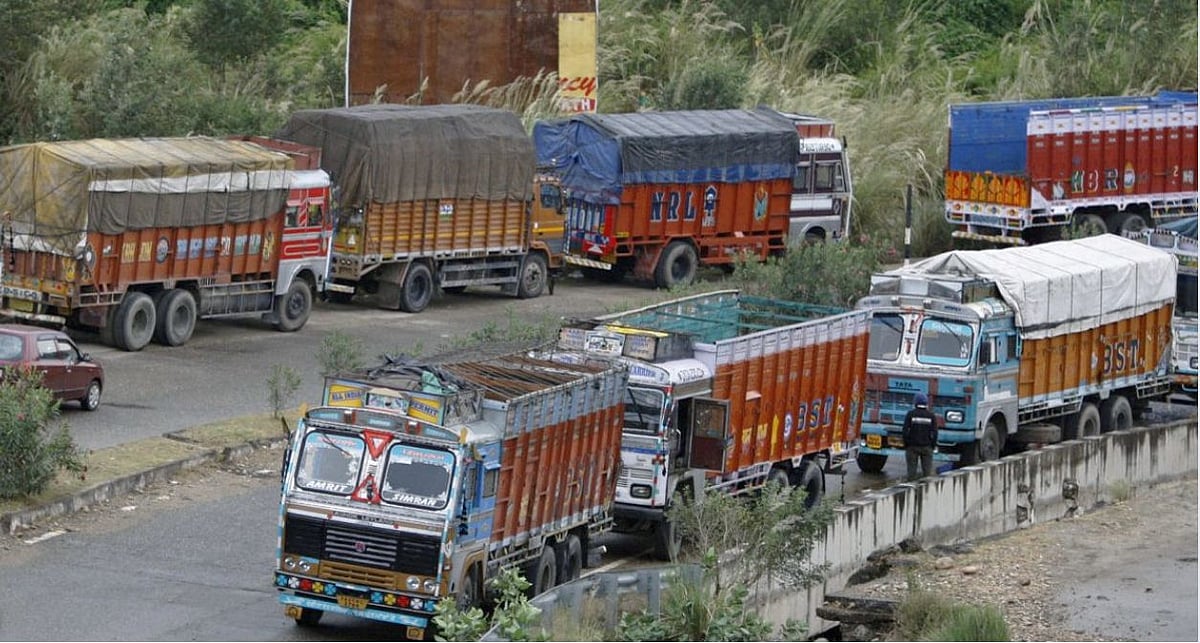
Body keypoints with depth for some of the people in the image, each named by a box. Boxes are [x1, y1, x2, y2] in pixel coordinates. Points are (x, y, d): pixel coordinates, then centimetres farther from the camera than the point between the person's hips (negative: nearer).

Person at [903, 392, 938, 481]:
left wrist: (906, 445, 4)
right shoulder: (931, 416, 1)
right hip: (927, 447, 1)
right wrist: (932, 445, 8)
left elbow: (905, 431, -5)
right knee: (927, 471, 2)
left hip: (912, 447, -1)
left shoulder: (910, 414, -4)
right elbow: (934, 433, -1)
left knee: (912, 471, 2)